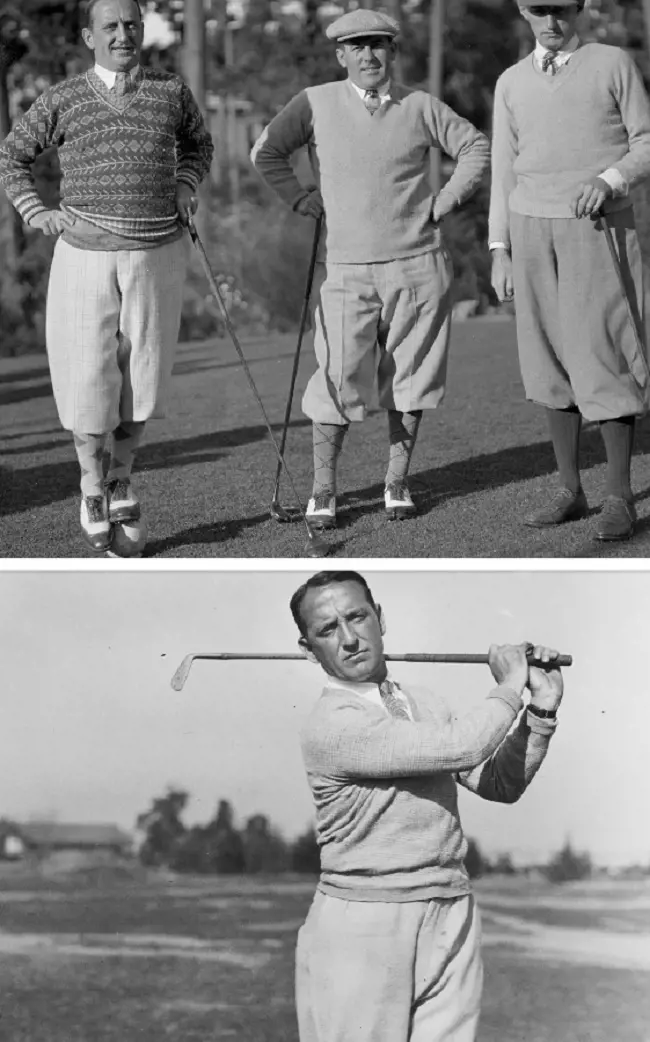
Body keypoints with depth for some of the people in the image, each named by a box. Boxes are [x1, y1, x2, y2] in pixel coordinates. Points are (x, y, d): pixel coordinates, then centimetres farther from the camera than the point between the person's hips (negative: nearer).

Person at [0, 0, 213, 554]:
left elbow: (199, 144, 24)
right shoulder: (63, 99, 0)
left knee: (142, 373, 6)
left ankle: (122, 478, 27)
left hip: (157, 253, 2)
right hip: (86, 254, -1)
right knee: (88, 377, -2)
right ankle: (93, 488, 19)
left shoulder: (172, 91, 4)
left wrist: (184, 187, 6)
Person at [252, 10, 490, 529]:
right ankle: (323, 491, 4)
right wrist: (302, 199, 5)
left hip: (416, 265, 1)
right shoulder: (316, 104, 1)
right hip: (345, 267, -1)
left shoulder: (420, 106, 3)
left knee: (409, 379, 5)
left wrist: (445, 201, 6)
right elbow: (266, 153, 13)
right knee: (339, 382, -6)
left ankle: (397, 482, 17)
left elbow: (476, 147, 14)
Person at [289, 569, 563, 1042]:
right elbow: (457, 750, -19)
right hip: (362, 927, -6)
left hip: (452, 919, 6)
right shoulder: (331, 724, -12)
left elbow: (501, 785, 13)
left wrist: (542, 709, 1)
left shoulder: (430, 705, 14)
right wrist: (509, 687, -2)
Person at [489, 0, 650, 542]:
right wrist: (500, 252, 4)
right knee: (554, 363, 4)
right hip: (533, 232, 4)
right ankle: (571, 492, 12)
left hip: (600, 230, -4)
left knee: (604, 362, -9)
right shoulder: (512, 83, 10)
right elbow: (505, 171, 11)